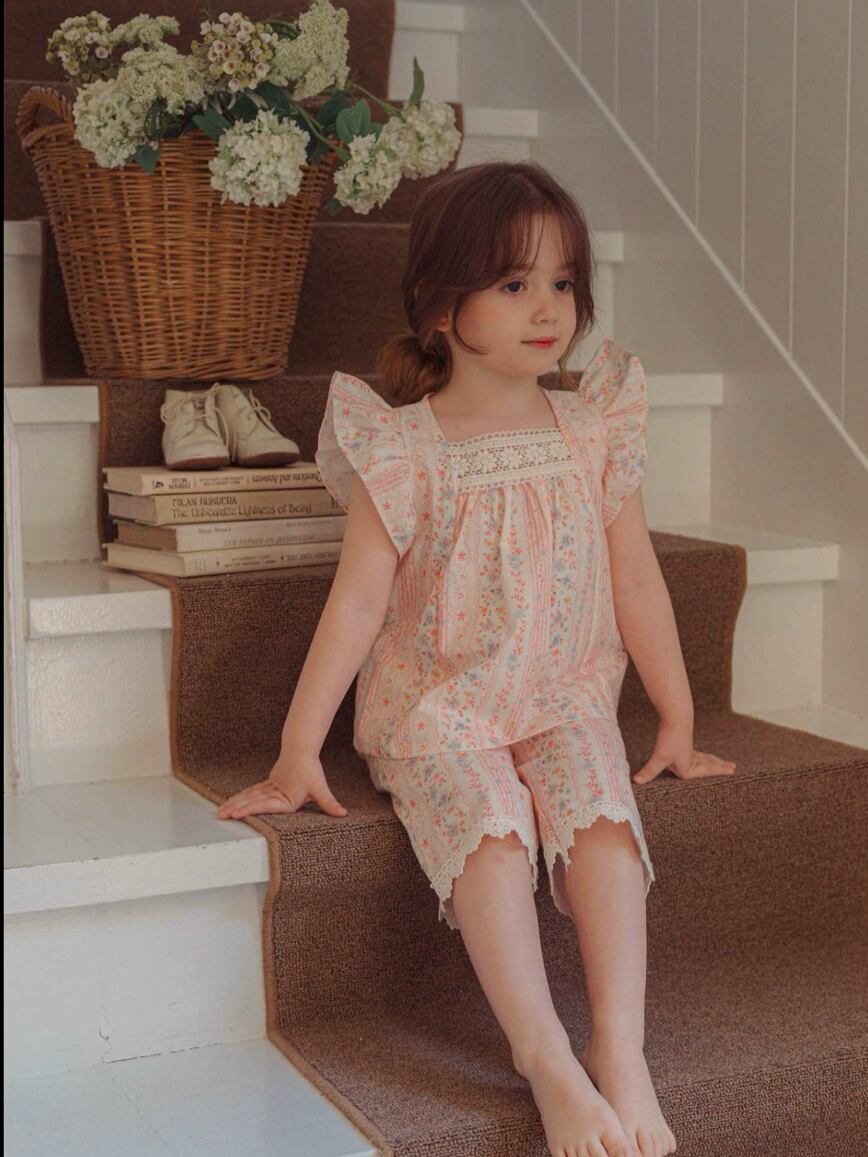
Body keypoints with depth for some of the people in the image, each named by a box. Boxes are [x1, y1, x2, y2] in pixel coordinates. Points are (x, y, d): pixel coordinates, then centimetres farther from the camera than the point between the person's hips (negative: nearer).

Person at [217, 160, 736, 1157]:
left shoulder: (592, 429, 4)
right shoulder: (404, 448, -6)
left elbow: (635, 579, 9)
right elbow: (358, 600, -7)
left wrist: (678, 722, 11)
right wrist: (297, 755, -9)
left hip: (565, 698, 2)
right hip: (439, 707, -2)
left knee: (604, 819, -27)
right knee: (491, 832, -30)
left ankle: (621, 1056, -27)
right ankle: (547, 1063, -30)